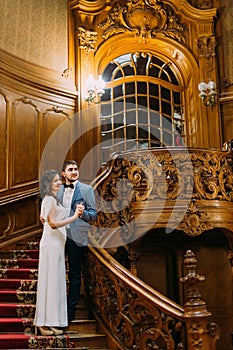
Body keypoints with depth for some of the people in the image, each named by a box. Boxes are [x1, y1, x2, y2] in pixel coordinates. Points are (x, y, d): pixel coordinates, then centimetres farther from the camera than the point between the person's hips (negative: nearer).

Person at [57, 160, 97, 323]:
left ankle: (70, 310, 14)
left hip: (76, 237, -4)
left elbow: (94, 215, -3)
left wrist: (83, 213, -23)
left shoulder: (87, 189, 0)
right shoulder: (58, 190, 13)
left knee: (75, 275, 4)